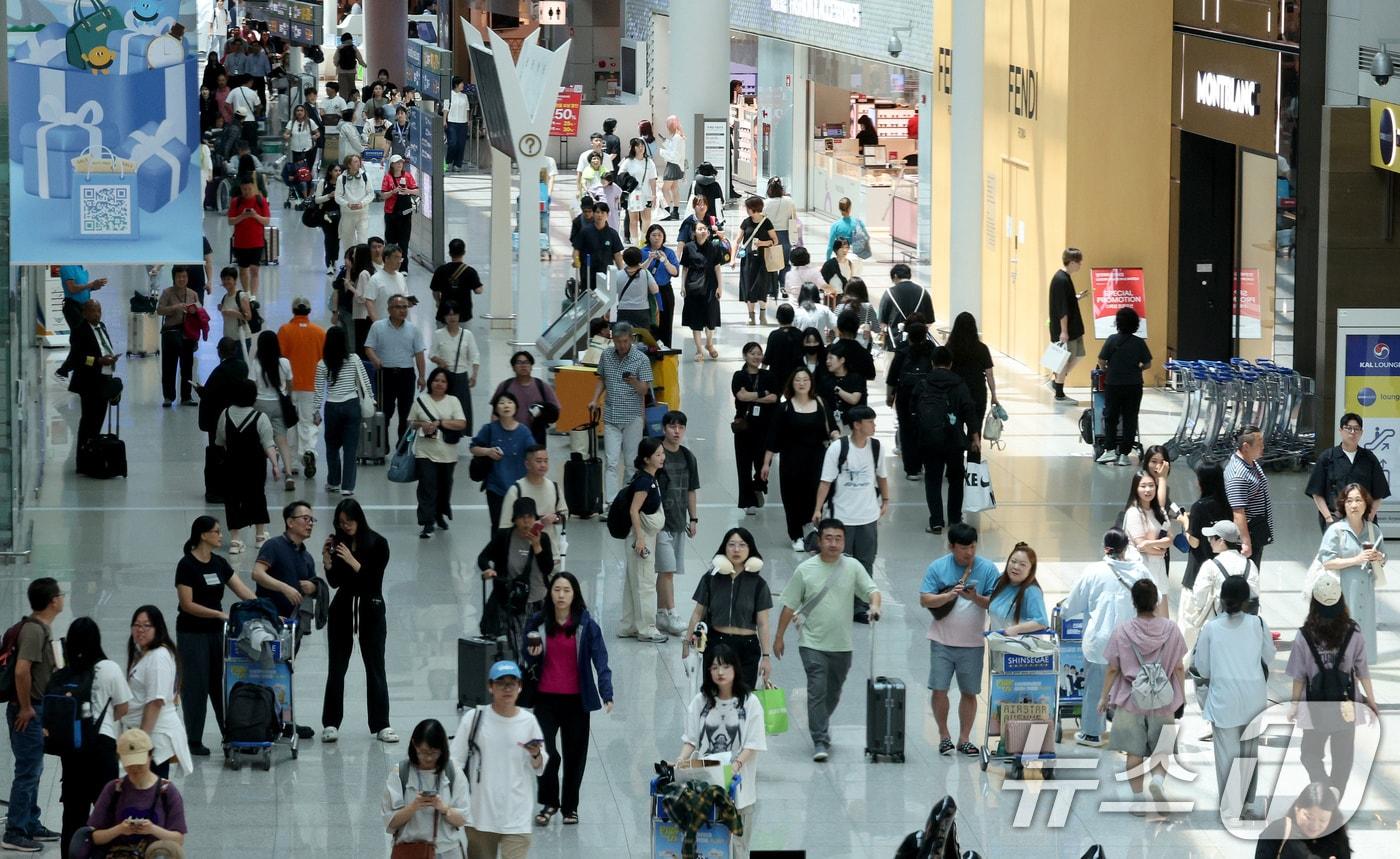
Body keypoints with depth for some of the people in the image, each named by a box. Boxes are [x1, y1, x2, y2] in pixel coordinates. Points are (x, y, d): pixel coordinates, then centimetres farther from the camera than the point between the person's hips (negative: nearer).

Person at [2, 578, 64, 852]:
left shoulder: (41, 628, 11)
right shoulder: (34, 630, -21)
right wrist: (25, 707, -22)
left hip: (36, 709, 10)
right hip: (28, 712, -10)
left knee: (33, 770, 18)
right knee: (28, 771, -5)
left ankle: (31, 825, 28)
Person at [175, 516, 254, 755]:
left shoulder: (220, 563, 7)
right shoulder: (187, 565, -14)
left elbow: (243, 591, 5)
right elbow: (187, 604, -17)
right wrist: (219, 614, -23)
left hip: (216, 632, 6)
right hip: (192, 634, -6)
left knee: (222, 683, 9)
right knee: (195, 686, -1)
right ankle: (193, 741, 7)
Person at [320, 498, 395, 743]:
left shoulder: (377, 543, -7)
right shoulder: (339, 542, 2)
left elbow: (374, 579, -13)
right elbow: (334, 581, 2)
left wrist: (352, 561, -22)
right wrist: (326, 558, -12)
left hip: (370, 608, -3)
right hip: (343, 606, 3)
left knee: (375, 666, 1)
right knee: (337, 667, 3)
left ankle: (381, 725, 4)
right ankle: (330, 723, 7)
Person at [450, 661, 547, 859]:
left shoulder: (528, 721, 1)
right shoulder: (474, 718, -3)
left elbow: (540, 769, 11)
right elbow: (455, 763, 2)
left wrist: (536, 755, -10)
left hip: (516, 818, 0)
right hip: (479, 814, 0)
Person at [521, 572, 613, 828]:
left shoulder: (587, 625, -4)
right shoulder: (537, 622, 2)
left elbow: (600, 660, -8)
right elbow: (527, 660, 13)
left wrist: (606, 694, -20)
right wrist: (533, 655, -11)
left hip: (576, 700, -1)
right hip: (545, 698, 1)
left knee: (574, 755, 7)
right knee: (545, 752, -11)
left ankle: (570, 807, 25)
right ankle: (549, 803, 11)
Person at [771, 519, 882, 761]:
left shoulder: (852, 567, 0)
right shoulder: (805, 570, -4)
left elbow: (871, 590, -3)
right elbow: (790, 605, 2)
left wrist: (875, 604, -27)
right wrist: (779, 637, 3)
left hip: (842, 644, 3)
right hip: (813, 643, -3)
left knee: (833, 693, 15)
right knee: (817, 691, -12)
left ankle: (820, 726, 39)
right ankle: (820, 741, -11)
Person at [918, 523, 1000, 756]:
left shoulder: (988, 569, -3)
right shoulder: (937, 568, -3)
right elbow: (924, 600, -5)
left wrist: (975, 598, -23)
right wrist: (949, 596, -21)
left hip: (972, 643, 1)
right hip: (942, 641, 0)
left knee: (969, 692, 7)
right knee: (939, 689, -3)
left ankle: (964, 739, 17)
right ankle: (944, 736, 13)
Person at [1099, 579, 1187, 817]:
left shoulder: (1122, 631, -8)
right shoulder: (1171, 630, -6)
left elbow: (1113, 669, -3)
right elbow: (1179, 668, -1)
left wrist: (1104, 696, 8)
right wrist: (1182, 695, 12)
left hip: (1130, 700, -1)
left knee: (1134, 753, 7)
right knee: (1161, 750, 12)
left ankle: (1138, 799, 7)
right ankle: (1158, 779, -15)